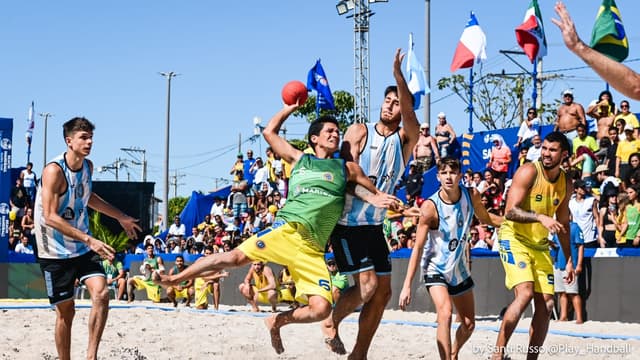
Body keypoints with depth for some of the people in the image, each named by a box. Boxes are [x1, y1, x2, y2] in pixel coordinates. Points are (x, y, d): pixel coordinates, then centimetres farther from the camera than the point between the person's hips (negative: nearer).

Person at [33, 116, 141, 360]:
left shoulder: (88, 166, 3)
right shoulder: (54, 170, -21)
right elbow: (50, 217, -29)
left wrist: (121, 217, 25)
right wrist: (89, 239, -34)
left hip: (83, 248, 6)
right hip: (56, 251, -6)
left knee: (101, 294, -15)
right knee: (65, 311, 2)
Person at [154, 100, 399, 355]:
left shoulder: (347, 168, 17)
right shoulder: (299, 159, 17)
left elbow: (375, 194, 24)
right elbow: (269, 132, 24)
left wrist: (377, 199, 3)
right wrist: (292, 107, 26)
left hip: (312, 249, 1)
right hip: (288, 230, -1)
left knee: (321, 309, -14)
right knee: (236, 257, -20)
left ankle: (277, 322, 14)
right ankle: (175, 278, -8)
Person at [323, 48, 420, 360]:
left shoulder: (405, 140, 3)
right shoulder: (359, 132, -4)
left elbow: (408, 112, -18)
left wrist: (398, 75, -31)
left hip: (374, 225, 5)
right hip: (347, 224, -5)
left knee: (383, 292, 4)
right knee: (367, 284, -16)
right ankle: (331, 323, 10)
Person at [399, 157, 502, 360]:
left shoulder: (472, 196, -10)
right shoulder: (430, 207, -24)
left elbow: (486, 218, 13)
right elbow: (418, 247, -22)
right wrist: (407, 286, -25)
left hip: (460, 268, 5)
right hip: (436, 269, -5)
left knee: (468, 324, 14)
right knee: (445, 315, -28)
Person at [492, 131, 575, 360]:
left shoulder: (566, 183, 6)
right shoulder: (529, 172, -14)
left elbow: (563, 224, 17)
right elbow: (510, 211, -22)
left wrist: (569, 260, 15)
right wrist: (541, 217, -36)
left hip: (540, 245, 7)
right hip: (514, 239, -7)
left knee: (546, 304, 1)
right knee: (525, 294, -24)